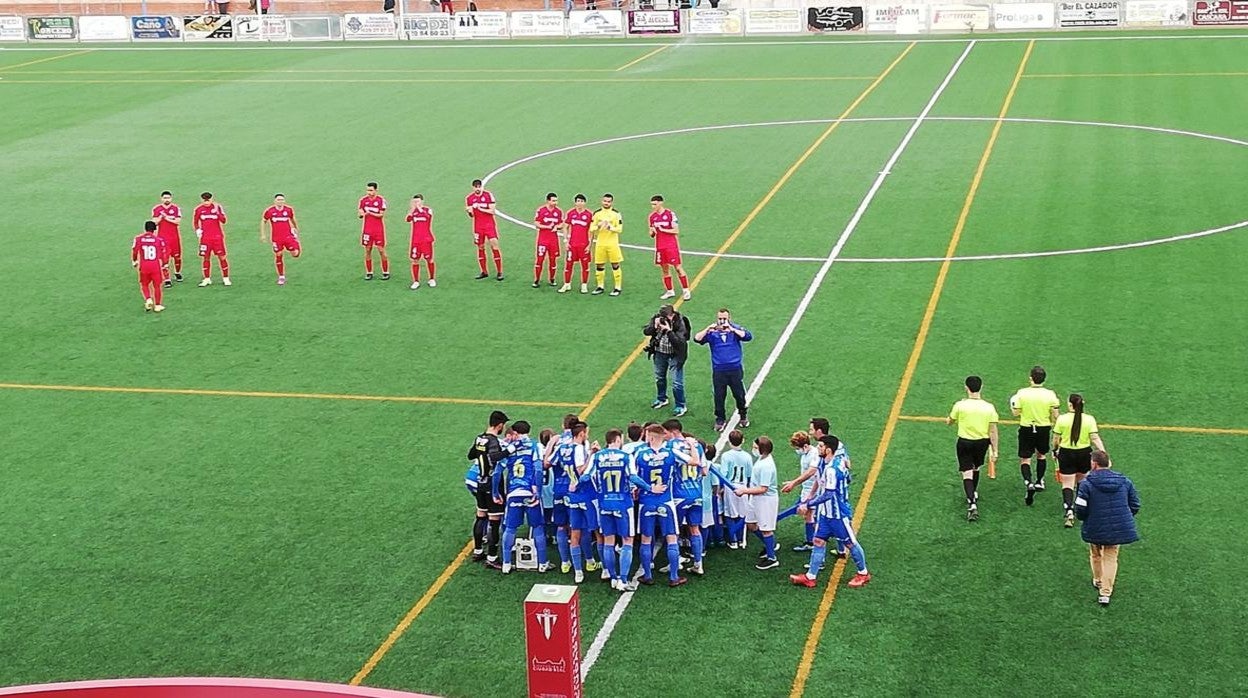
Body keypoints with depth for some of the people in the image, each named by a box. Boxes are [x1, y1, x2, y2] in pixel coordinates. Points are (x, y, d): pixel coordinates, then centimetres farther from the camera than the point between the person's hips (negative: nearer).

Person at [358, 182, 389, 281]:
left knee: (381, 250, -2)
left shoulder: (381, 200, -8)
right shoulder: (363, 200, 3)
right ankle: (369, 273, 13)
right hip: (367, 229, 3)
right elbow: (360, 213, 9)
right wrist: (362, 214, -15)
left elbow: (381, 215, -11)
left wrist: (370, 213, -24)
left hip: (379, 230, -3)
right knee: (367, 250, 4)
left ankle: (386, 273, 8)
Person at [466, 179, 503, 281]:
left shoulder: (488, 195, -5)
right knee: (480, 247, 6)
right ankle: (484, 272, 16)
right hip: (477, 226, 3)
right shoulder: (468, 198, 4)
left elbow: (493, 211, -8)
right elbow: (471, 216, 10)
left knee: (494, 245, -10)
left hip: (489, 224, -3)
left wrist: (481, 209, -17)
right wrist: (469, 211, -12)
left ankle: (499, 272, -6)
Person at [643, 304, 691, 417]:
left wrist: (669, 330, -38)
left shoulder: (679, 323, -23)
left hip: (675, 355, -6)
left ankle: (681, 406, 12)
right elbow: (645, 332, -9)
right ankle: (661, 399, 46)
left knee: (677, 382, -4)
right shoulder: (657, 318, -10)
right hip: (660, 353, 6)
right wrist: (654, 326, -28)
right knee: (659, 377, 24)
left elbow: (680, 342, -30)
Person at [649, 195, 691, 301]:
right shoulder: (652, 216, 7)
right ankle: (670, 291, 19)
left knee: (678, 268, -4)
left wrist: (663, 230, -17)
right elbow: (652, 234, 15)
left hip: (671, 246, -5)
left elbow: (676, 231, -10)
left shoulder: (670, 214, -9)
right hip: (659, 247, 5)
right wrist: (652, 232, -9)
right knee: (665, 269, 10)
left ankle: (686, 291, 4)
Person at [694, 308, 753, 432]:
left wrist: (732, 330, -28)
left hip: (735, 369, 0)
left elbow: (748, 337, -17)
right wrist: (707, 330, -28)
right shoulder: (712, 332, -1)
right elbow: (697, 339, -12)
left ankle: (743, 417, 30)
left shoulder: (736, 329, 0)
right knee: (719, 396, 7)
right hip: (718, 370, 0)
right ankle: (720, 419, 22)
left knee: (739, 394, 10)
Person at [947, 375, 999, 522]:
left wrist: (948, 420, 25)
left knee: (967, 474, 0)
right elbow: (993, 431, -6)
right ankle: (974, 494, 47)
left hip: (964, 442, -3)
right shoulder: (989, 407, -10)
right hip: (982, 442, 3)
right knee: (976, 469, 27)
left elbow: (950, 421, 3)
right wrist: (994, 450, 1)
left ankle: (972, 505, -15)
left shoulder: (960, 405, -14)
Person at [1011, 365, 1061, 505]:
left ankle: (1028, 482, -19)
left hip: (1026, 429, -2)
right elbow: (1055, 415, -5)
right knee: (1041, 454, 26)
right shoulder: (1050, 394, -10)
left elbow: (1016, 413, -9)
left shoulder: (1022, 393, -13)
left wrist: (1012, 404, 13)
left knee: (1024, 459, 4)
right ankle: (1039, 481, 33)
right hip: (1044, 429, 2)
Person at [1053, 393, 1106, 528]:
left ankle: (1069, 511, -18)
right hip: (1084, 454, 2)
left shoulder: (1062, 419, -10)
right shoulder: (1089, 419, -7)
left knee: (1067, 485, 0)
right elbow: (1095, 439, -11)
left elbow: (1056, 439, -2)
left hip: (1066, 454, -2)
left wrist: (1055, 450, 16)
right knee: (1082, 482, 22)